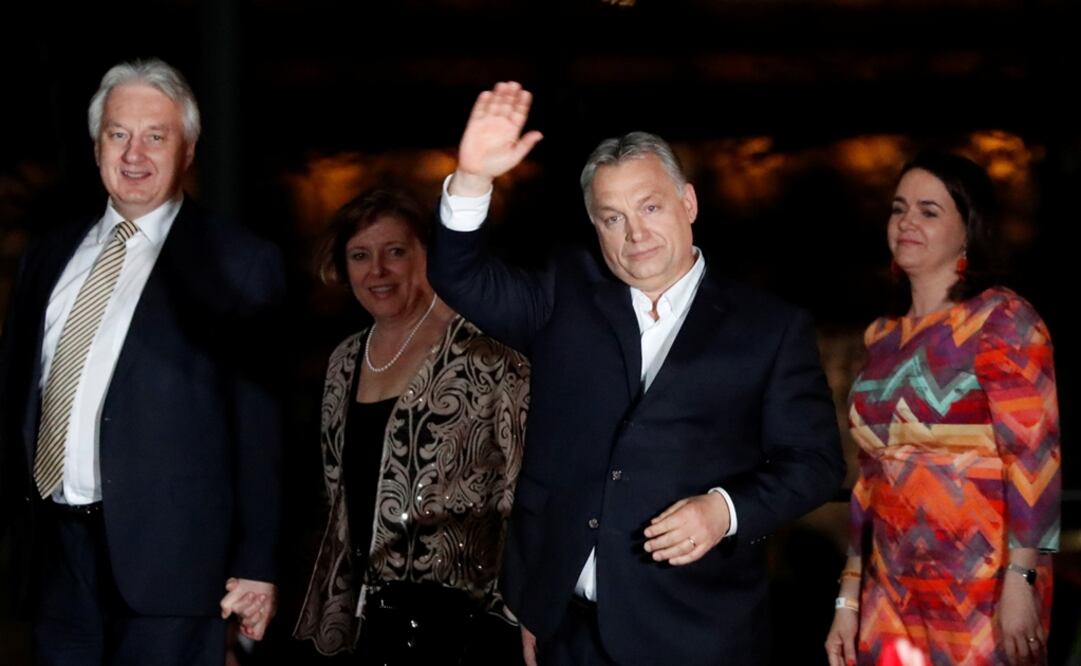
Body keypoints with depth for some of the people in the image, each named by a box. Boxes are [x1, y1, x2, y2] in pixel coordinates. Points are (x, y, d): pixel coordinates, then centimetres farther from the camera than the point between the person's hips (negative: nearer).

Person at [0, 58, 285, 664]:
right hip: (54, 546, 5)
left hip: (165, 552, -5)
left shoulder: (239, 263, -5)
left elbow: (257, 422, -7)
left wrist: (256, 564, -10)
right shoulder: (51, 253, 12)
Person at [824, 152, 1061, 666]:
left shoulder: (1003, 320, -7)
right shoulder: (883, 337, 11)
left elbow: (1033, 457, -14)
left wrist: (1020, 584, -22)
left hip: (981, 593, -6)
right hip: (892, 592, 6)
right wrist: (848, 599, 12)